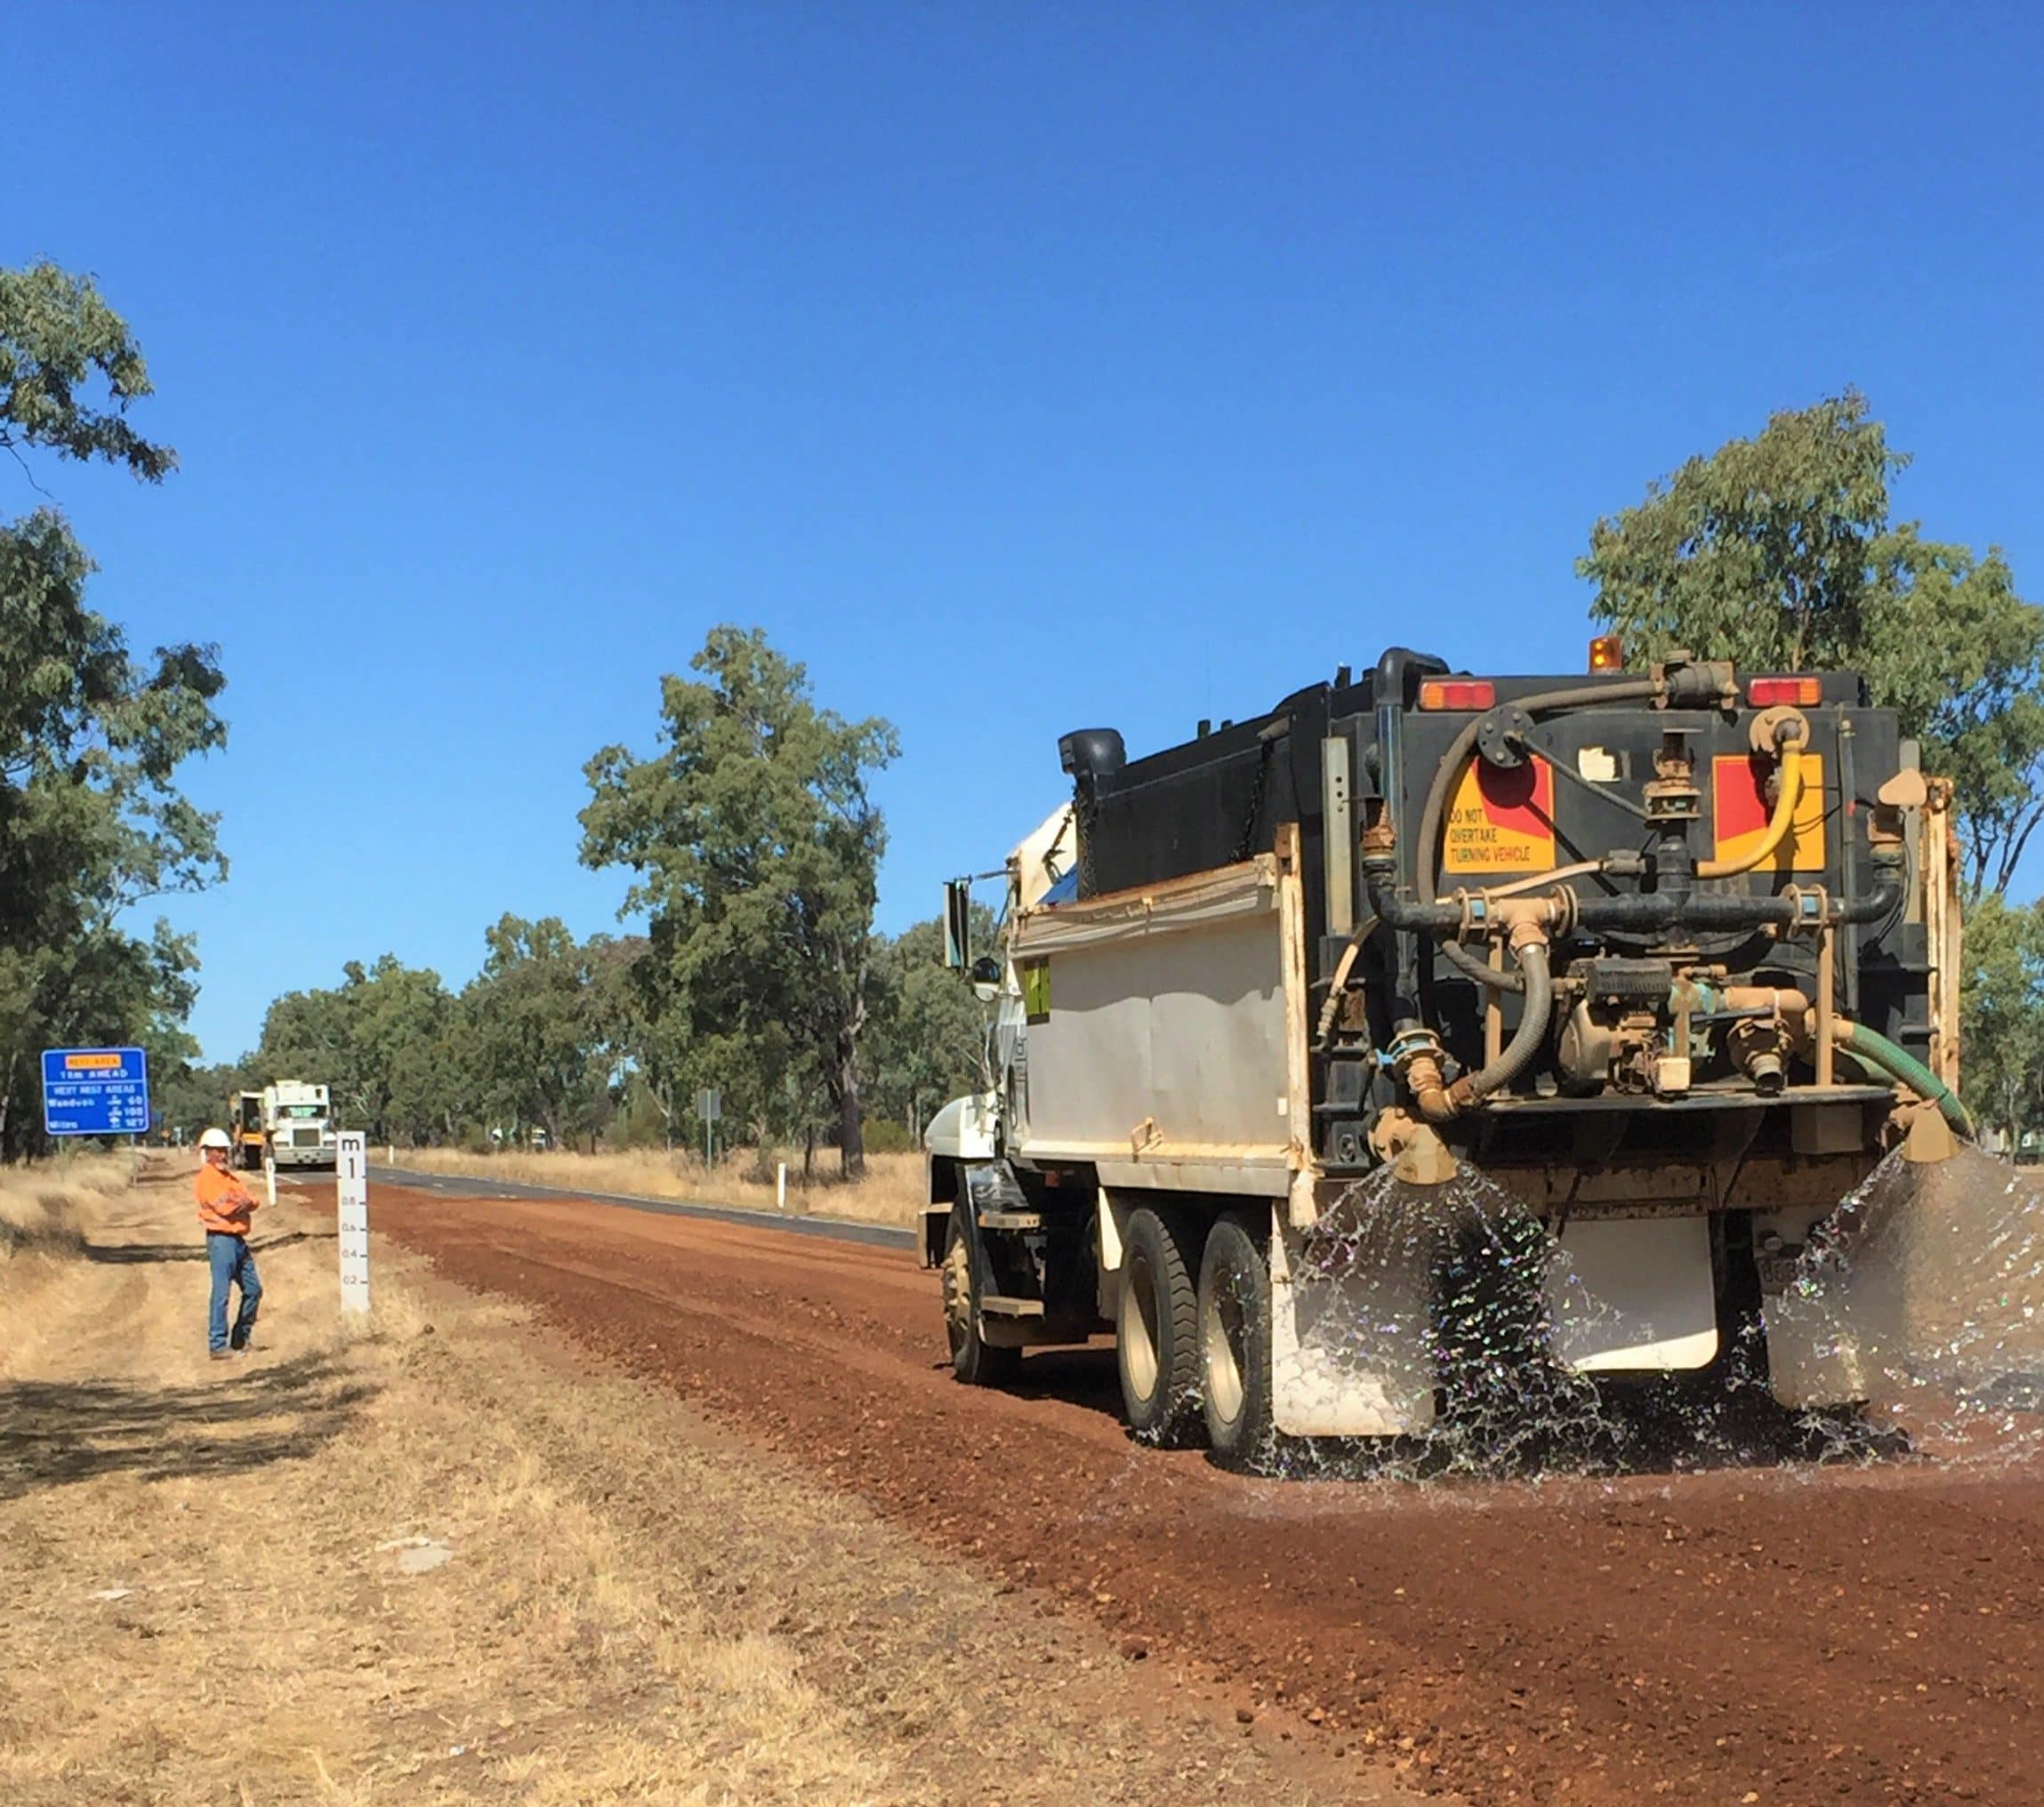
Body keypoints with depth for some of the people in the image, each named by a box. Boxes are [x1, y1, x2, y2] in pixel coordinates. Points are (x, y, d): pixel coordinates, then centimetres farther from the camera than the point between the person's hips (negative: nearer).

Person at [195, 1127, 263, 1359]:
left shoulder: (232, 1176, 20)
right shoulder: (206, 1177, -7)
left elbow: (253, 1201, 9)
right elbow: (223, 1207, -19)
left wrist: (244, 1202, -14)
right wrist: (242, 1202, -1)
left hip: (239, 1240, 9)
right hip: (221, 1238, -9)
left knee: (253, 1290, 13)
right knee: (221, 1293, -10)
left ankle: (240, 1340, 23)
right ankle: (217, 1346, -8)